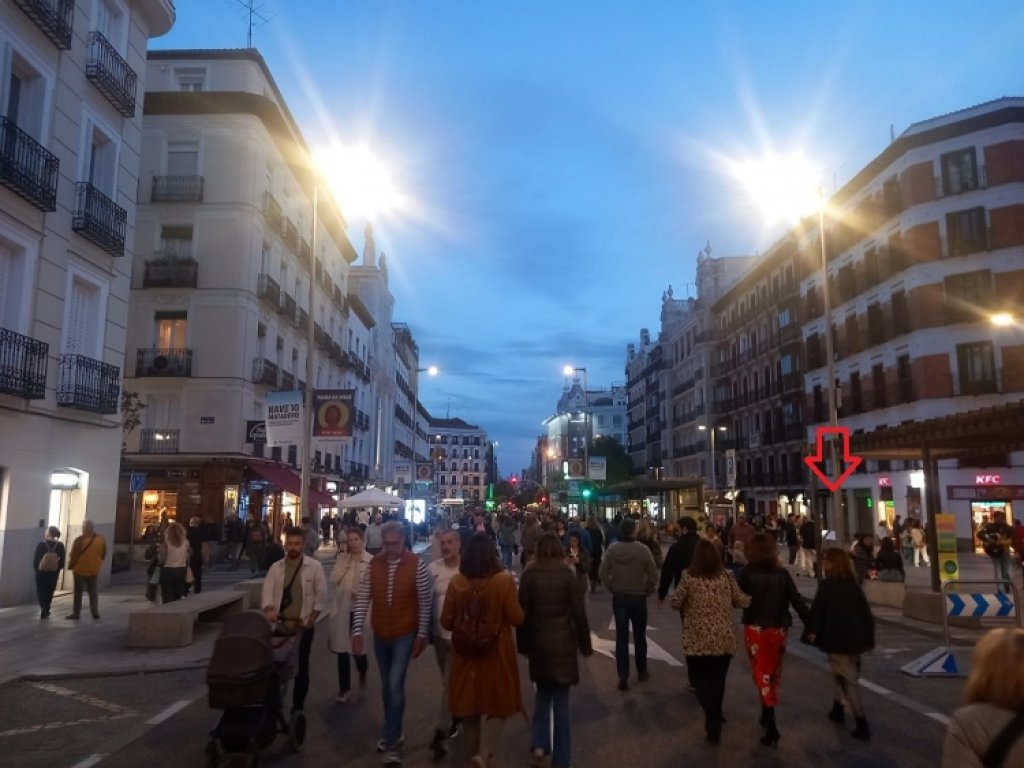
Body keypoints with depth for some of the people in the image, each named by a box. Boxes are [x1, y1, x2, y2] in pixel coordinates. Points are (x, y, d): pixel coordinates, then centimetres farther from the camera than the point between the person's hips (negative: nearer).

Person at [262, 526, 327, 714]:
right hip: (280, 625, 2)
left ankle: (297, 708, 19)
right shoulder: (276, 567, 2)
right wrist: (269, 609, -24)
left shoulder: (314, 566, -5)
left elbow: (321, 596, -3)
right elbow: (267, 592, -4)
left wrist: (310, 621, -7)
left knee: (301, 667, 6)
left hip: (303, 626, -2)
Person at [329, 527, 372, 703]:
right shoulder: (342, 558, 4)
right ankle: (344, 689, 20)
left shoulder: (371, 560, -8)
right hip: (342, 608, 3)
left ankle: (362, 674, 38)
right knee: (342, 649, 6)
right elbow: (334, 579, -5)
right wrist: (345, 562, -12)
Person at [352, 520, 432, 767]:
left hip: (405, 635, -4)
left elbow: (425, 602, -9)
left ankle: (391, 743, 3)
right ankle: (394, 732, 36)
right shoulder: (374, 564, -6)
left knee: (395, 685, -10)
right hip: (380, 635, 4)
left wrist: (422, 635, -8)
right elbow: (363, 599, -3)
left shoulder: (416, 564, -15)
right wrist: (357, 631, -8)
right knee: (386, 686, 17)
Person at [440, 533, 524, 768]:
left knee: (470, 703, 18)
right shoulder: (504, 580, -15)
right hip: (496, 652, -3)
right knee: (499, 703, 13)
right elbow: (517, 619, -11)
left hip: (465, 652, 3)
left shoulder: (456, 582, -7)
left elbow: (446, 621, 0)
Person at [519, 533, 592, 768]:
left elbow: (523, 612, -3)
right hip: (563, 642, -1)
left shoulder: (529, 574, -7)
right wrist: (585, 644, 4)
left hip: (538, 642, 1)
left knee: (542, 692, 24)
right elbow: (579, 612, -7)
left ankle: (539, 744, 14)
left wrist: (523, 645, 8)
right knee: (560, 699, 9)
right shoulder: (567, 574, -10)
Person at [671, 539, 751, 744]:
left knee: (700, 681, 9)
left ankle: (713, 721, -11)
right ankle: (715, 725, 27)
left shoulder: (689, 577, -11)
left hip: (698, 641, -3)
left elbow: (675, 603, -4)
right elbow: (741, 601, 7)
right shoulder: (726, 577, -2)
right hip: (724, 640, 3)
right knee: (717, 682, 17)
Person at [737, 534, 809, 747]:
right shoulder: (782, 573, -4)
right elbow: (797, 601, -6)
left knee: (761, 672, 4)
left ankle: (771, 723, -9)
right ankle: (768, 715, 32)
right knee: (774, 672, 20)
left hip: (755, 628, -3)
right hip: (779, 629, 3)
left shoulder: (747, 573, -11)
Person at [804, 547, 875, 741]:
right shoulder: (853, 585, 8)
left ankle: (862, 725, -2)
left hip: (836, 639, -7)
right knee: (845, 676, 23)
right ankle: (838, 709, 35)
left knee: (848, 680, -1)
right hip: (855, 638, 7)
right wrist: (868, 639, 15)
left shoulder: (826, 585, -10)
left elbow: (817, 610, -15)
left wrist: (811, 631, -6)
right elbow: (866, 613, 9)